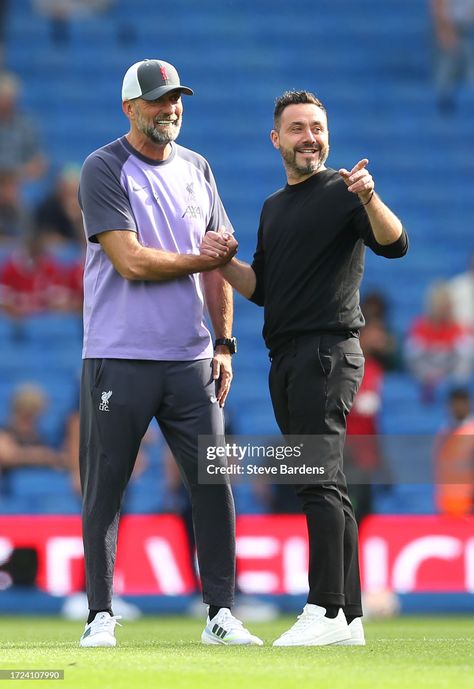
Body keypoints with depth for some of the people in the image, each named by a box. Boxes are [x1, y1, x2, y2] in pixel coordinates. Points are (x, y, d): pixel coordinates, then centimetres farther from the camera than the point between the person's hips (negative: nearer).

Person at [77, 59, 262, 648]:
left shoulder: (196, 170, 14)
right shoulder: (104, 170, -5)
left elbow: (216, 264, 17)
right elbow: (131, 261, -15)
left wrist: (223, 342, 10)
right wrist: (200, 259, -3)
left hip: (190, 358, 5)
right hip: (118, 358, -5)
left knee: (214, 480, -1)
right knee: (104, 488, -1)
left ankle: (219, 613, 5)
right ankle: (101, 615, 7)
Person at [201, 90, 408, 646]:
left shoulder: (343, 193, -3)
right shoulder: (273, 207, 21)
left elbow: (394, 245, -20)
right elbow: (261, 288, 23)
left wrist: (369, 199, -38)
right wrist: (223, 261, 4)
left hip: (328, 350, -8)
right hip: (286, 360, 8)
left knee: (319, 480, -15)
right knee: (325, 489, 8)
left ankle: (326, 611, -18)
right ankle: (349, 618, 11)